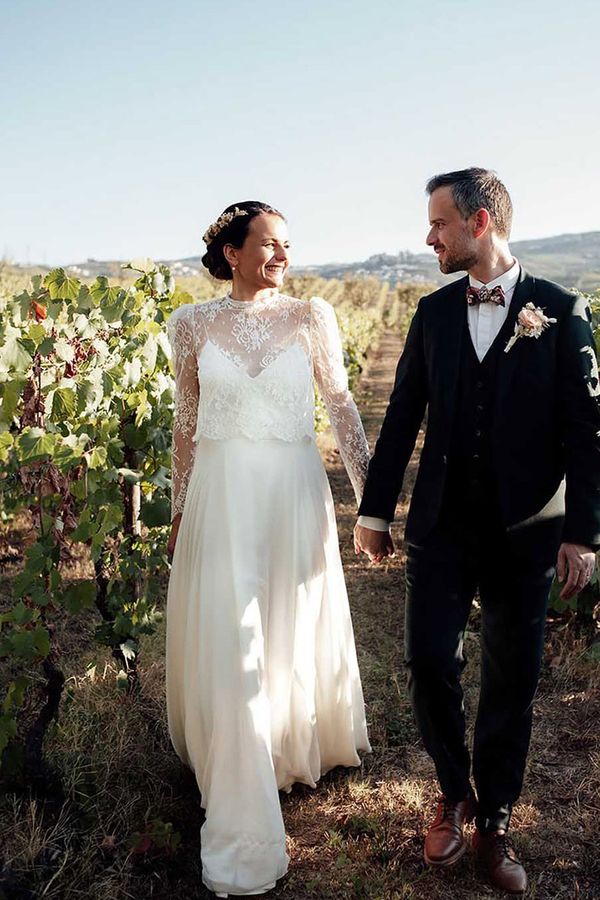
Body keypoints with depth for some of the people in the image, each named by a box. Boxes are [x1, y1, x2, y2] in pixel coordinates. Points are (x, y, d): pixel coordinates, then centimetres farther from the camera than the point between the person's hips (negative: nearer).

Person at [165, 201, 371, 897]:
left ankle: (300, 747, 45)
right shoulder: (193, 323, 0)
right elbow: (185, 424, 7)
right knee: (228, 648, 1)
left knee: (296, 632, 14)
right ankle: (241, 837, 14)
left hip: (294, 494, 0)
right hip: (221, 498, 0)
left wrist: (372, 493, -2)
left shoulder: (312, 316, -1)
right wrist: (179, 511, 10)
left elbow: (342, 407, 1)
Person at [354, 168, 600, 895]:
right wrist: (374, 510, 8)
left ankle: (494, 821, 27)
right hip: (442, 524, 2)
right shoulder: (434, 311, 6)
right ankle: (454, 793, 26)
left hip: (523, 532, -2)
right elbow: (402, 417, 7)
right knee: (428, 660, -1)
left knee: (511, 681, 7)